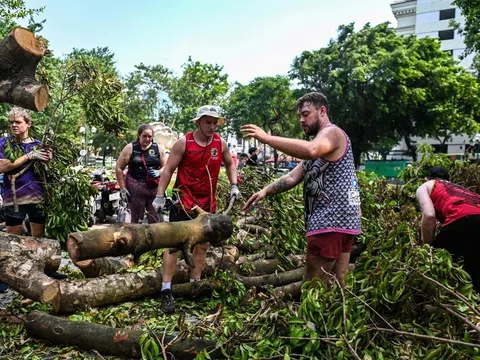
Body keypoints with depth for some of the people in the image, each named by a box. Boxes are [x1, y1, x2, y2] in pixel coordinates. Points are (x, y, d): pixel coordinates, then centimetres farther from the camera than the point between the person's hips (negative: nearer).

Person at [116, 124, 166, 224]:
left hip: (155, 188, 2)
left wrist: (159, 172, -13)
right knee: (136, 220, 6)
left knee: (155, 221, 4)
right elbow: (119, 168, 2)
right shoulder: (130, 148, 1)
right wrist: (123, 189, -2)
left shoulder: (159, 148, 6)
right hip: (135, 188, -1)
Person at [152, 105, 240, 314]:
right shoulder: (183, 143, -9)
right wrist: (160, 196, -10)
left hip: (208, 203, 5)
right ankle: (166, 290, -1)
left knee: (203, 245, 12)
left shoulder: (221, 144, 2)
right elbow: (168, 170, -6)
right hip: (183, 201, -5)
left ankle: (195, 284, 26)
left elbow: (230, 165, 19)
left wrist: (234, 185, 6)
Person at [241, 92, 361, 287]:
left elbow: (311, 150, -32)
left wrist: (267, 138, -28)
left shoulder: (332, 132, -6)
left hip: (332, 220, -10)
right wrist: (265, 191, 1)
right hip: (341, 220, 10)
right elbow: (292, 177, 16)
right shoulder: (318, 142, 25)